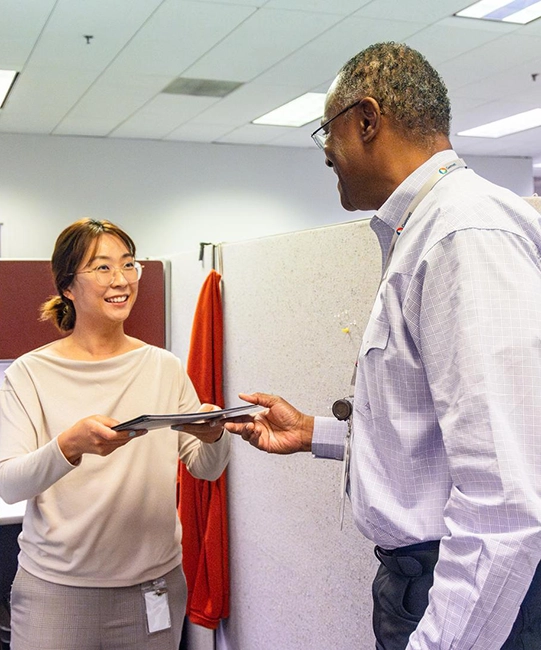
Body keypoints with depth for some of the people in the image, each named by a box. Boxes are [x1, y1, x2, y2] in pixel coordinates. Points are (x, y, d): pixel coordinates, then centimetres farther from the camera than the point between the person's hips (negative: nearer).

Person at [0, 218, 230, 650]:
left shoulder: (164, 368, 4)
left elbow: (207, 469, 5)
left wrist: (214, 436, -18)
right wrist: (69, 446, -30)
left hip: (154, 584, 3)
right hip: (56, 589, -2)